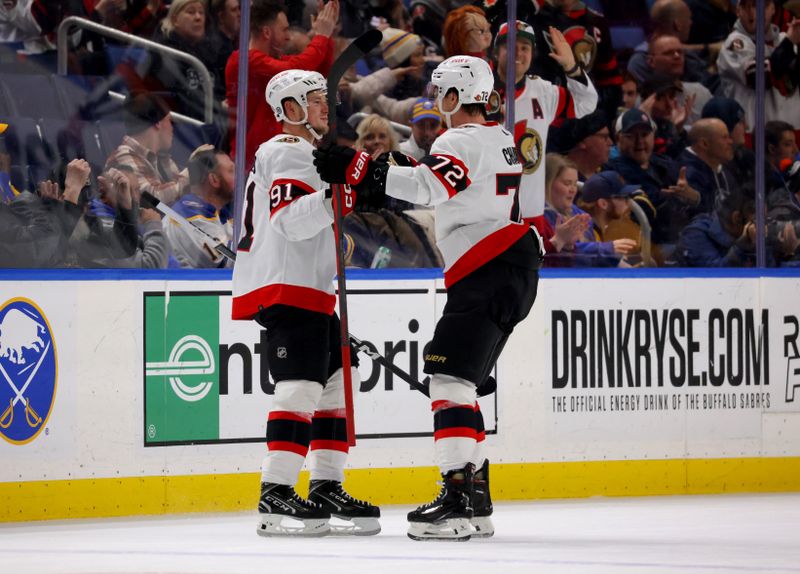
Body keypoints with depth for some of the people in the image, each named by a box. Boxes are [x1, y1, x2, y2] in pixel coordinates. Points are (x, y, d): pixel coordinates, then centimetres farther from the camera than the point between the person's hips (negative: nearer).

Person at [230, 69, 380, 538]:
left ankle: (326, 488, 11)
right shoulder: (288, 153, -10)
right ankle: (275, 497, -22)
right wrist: (337, 195, -33)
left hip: (310, 290, 11)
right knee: (302, 386, -18)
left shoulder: (307, 152, 25)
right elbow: (290, 221, -24)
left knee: (338, 381, 9)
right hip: (286, 288, -11)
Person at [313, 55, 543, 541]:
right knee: (463, 382, 15)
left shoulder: (463, 141, -12)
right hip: (514, 271, 11)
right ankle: (477, 501, 17)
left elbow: (427, 186, -31)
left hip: (489, 275, -11)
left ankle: (458, 502, -25)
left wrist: (356, 169, -34)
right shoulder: (500, 138, 19)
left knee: (450, 376, -16)